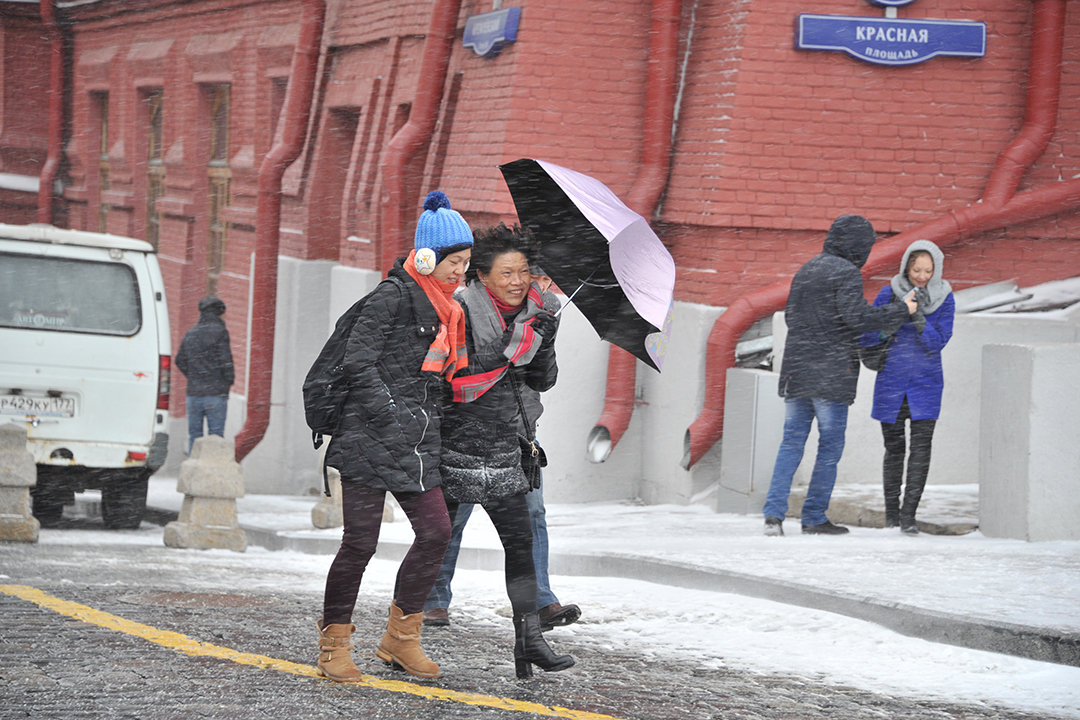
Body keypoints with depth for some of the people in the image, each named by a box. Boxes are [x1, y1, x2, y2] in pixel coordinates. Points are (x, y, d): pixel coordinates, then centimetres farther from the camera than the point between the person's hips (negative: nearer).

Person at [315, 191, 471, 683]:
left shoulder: (445, 307, 16)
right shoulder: (394, 295, -9)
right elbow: (359, 359, -14)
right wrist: (387, 415, -19)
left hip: (418, 441, 8)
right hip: (372, 438, -8)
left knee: (435, 532, -1)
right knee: (360, 541, -5)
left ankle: (400, 639, 11)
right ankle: (334, 645, 7)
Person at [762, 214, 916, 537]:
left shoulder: (805, 270, 15)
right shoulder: (846, 273, -10)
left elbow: (790, 315, 20)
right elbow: (856, 316, -21)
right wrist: (901, 310, -11)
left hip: (796, 371, 7)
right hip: (831, 374, -7)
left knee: (792, 442, 7)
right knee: (830, 446, 3)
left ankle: (774, 512, -5)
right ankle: (814, 517, 4)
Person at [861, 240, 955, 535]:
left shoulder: (943, 298, -3)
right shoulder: (889, 294, -6)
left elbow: (938, 342, -8)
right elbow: (866, 339, -6)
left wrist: (919, 318, -24)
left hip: (926, 383, 0)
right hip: (891, 383, 0)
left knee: (921, 448, -11)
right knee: (894, 449, 6)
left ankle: (908, 514, -9)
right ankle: (891, 513, 19)